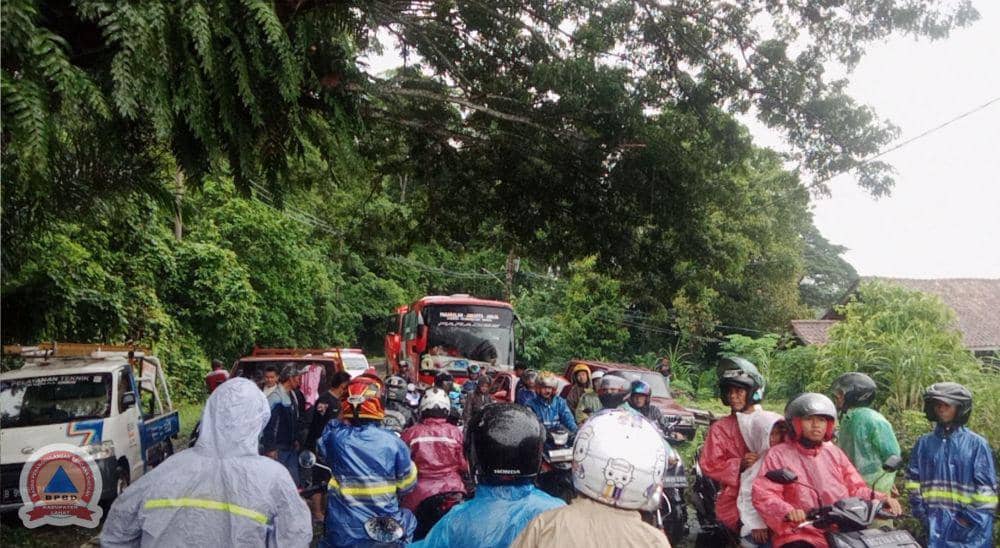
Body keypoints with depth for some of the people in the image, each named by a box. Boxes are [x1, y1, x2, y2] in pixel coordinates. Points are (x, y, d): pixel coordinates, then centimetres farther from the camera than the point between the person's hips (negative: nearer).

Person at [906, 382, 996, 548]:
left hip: (971, 529, -3)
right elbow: (913, 480, 11)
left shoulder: (976, 444, -1)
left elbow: (986, 487, -4)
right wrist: (922, 511, 2)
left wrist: (972, 517, -8)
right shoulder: (924, 443, 8)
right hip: (936, 524, 3)